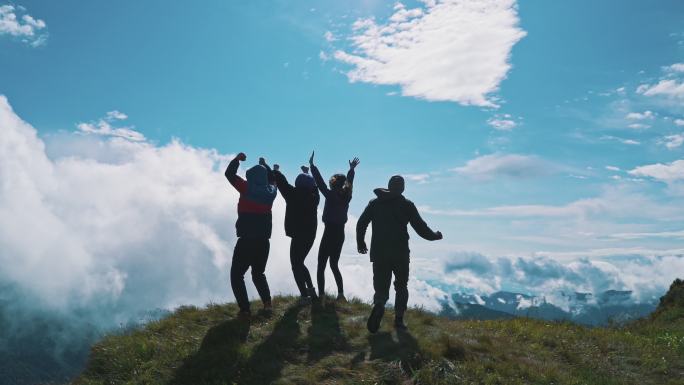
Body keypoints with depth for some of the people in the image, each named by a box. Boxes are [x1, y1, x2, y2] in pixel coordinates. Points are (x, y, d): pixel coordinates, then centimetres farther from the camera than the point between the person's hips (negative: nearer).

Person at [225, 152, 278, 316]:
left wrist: (237, 159, 14)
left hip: (247, 240, -5)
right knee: (258, 273, 22)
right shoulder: (271, 192, 4)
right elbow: (273, 179, 28)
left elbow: (229, 174, 0)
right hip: (264, 240, 6)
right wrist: (264, 165, 37)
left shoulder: (247, 189, -10)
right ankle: (267, 303, 5)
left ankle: (245, 309, -6)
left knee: (237, 274, 4)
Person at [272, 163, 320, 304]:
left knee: (296, 265, 1)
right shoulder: (314, 197, 3)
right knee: (300, 263, 21)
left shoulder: (294, 195, -12)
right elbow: (313, 186, 24)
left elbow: (282, 183, -2)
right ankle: (311, 290, 20)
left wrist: (276, 170, 17)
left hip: (298, 236, -6)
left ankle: (305, 295, -6)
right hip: (311, 236, 6)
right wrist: (307, 172, 39)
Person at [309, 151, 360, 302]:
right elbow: (349, 182, 21)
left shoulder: (331, 195, -14)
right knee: (334, 265, 17)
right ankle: (340, 294, 16)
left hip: (330, 233, -7)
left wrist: (312, 166, -7)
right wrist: (351, 169, 34)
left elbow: (320, 182, -13)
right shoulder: (346, 196, 4)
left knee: (321, 265, -1)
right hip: (340, 234, 7)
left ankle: (321, 295, -5)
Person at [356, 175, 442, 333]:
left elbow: (361, 224, 3)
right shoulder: (407, 205, -1)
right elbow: (420, 227, -2)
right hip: (400, 254, -1)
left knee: (381, 285, 7)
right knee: (401, 286, 17)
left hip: (379, 253, 1)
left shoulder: (374, 203, 6)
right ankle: (399, 319, 12)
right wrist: (435, 236, 16)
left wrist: (360, 243, 17)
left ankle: (379, 305, -25)